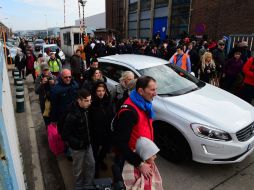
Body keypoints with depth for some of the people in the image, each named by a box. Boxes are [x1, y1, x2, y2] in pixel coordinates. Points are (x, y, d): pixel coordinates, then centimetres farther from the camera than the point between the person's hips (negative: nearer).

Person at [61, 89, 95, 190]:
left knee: (91, 164, 17)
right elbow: (65, 135, -22)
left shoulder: (86, 110, -6)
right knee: (78, 169, 14)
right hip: (78, 147, -6)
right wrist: (79, 143, -22)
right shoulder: (72, 116, -28)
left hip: (87, 144, 6)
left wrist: (89, 138, 7)